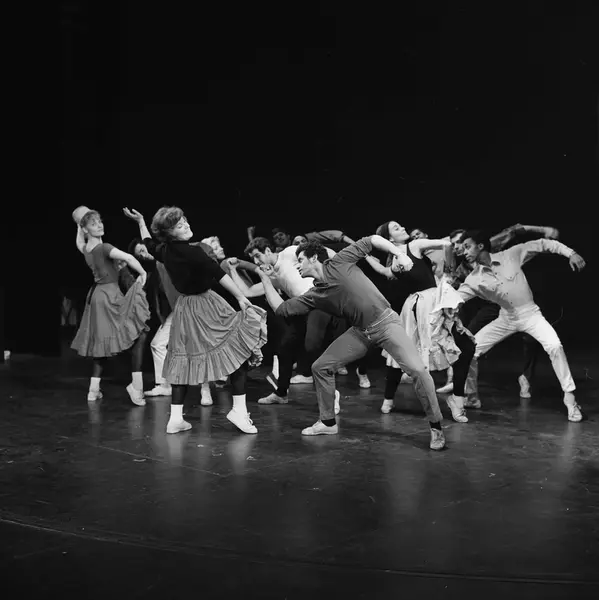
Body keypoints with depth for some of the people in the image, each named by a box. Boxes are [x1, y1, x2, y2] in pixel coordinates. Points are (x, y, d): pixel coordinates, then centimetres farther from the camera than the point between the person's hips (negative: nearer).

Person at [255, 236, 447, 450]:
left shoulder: (340, 262, -7)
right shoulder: (314, 296, 6)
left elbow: (373, 240, -4)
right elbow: (281, 308, 8)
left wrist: (399, 253, -18)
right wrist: (265, 278, 15)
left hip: (385, 321, -6)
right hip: (360, 332, 6)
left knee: (418, 370, -21)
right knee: (320, 367, 4)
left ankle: (436, 428, -6)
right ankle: (328, 422, 19)